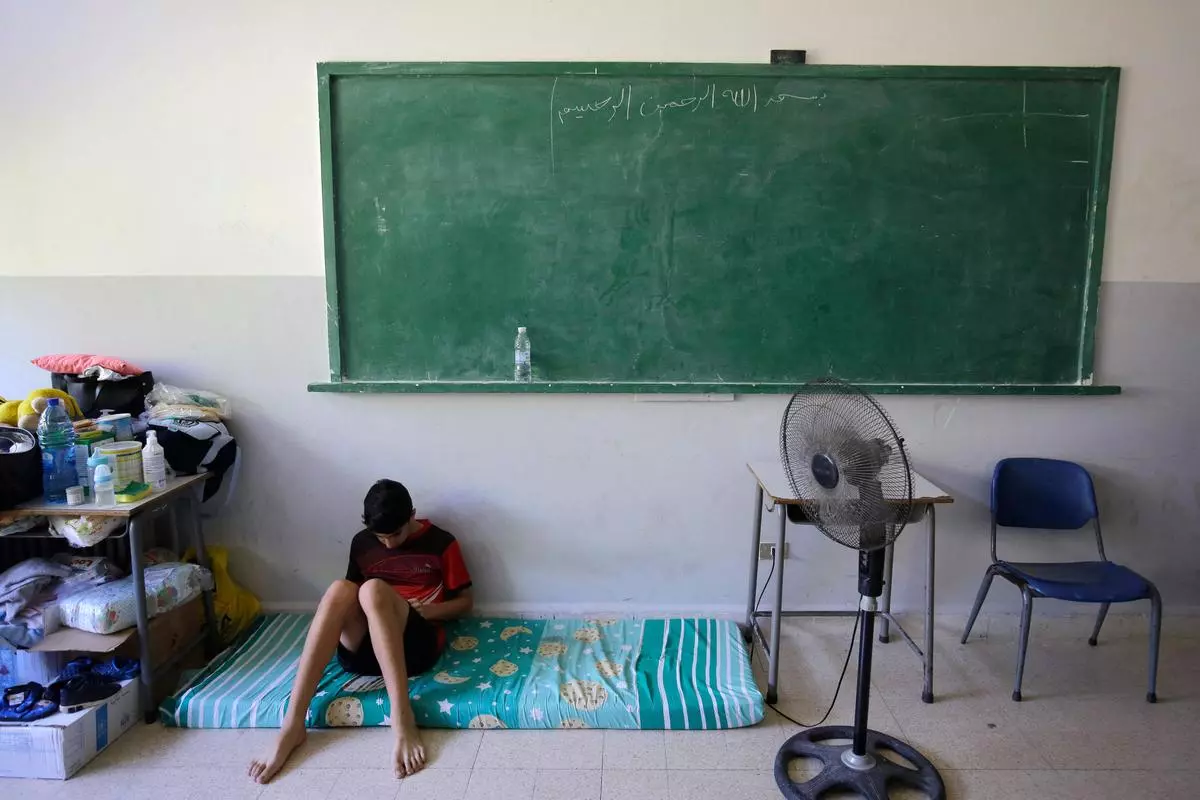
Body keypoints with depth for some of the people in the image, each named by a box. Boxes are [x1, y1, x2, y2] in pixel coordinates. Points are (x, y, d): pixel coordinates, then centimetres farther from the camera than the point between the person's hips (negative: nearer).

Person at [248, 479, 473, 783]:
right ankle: (292, 725, -35)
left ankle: (403, 720, -43)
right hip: (363, 647, 4)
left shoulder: (441, 542, 4)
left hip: (417, 643, -4)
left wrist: (422, 611, -8)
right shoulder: (362, 543, 13)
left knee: (373, 588, -34)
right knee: (341, 590, -30)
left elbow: (465, 602, 10)